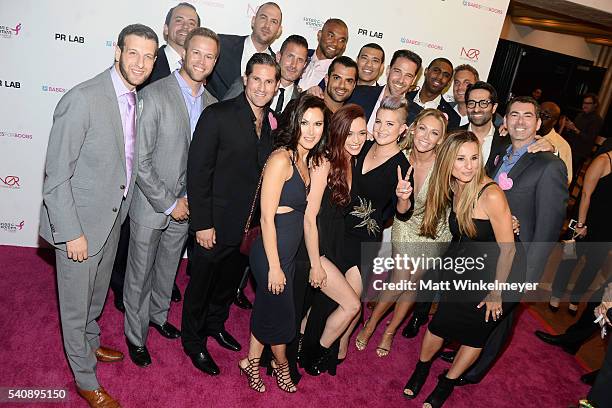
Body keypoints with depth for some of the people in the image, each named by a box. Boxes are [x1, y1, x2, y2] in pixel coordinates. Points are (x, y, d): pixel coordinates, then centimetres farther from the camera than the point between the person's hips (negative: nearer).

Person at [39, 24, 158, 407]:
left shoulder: (135, 99, 1)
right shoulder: (82, 99, -23)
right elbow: (57, 175, -20)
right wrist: (71, 233, -19)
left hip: (113, 217, 7)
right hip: (81, 221, -7)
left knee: (97, 294, 28)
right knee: (76, 304, 13)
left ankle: (89, 344, 54)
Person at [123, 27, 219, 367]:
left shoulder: (211, 103, 2)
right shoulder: (154, 95, -17)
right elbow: (140, 160, -18)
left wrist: (189, 199, 0)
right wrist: (168, 203, -16)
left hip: (184, 206, 5)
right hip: (150, 206, -5)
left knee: (168, 269, 23)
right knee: (140, 275, 13)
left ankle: (158, 314, 48)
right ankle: (136, 335, 35)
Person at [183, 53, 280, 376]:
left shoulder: (275, 122, 2)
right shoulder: (217, 116, -15)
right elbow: (198, 172, -16)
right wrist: (202, 223, -17)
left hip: (253, 224, 6)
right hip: (217, 224, -5)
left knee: (231, 279, 24)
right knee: (201, 283, 14)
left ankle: (216, 323, 51)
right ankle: (193, 341, 38)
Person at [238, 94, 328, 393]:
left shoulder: (309, 160, 6)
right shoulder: (281, 159, -20)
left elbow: (304, 212, 10)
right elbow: (267, 217, -20)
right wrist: (274, 266, -17)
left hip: (290, 249, 8)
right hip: (272, 250, -8)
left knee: (268, 307, 22)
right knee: (281, 312, 13)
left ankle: (252, 362, 43)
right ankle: (281, 365, 42)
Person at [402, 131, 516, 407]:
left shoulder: (491, 195, -27)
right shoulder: (453, 189, -6)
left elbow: (507, 247, -20)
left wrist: (496, 293, -12)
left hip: (487, 276, -4)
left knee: (475, 334, 11)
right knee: (440, 324, 5)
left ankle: (447, 383, 35)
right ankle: (422, 368, 35)